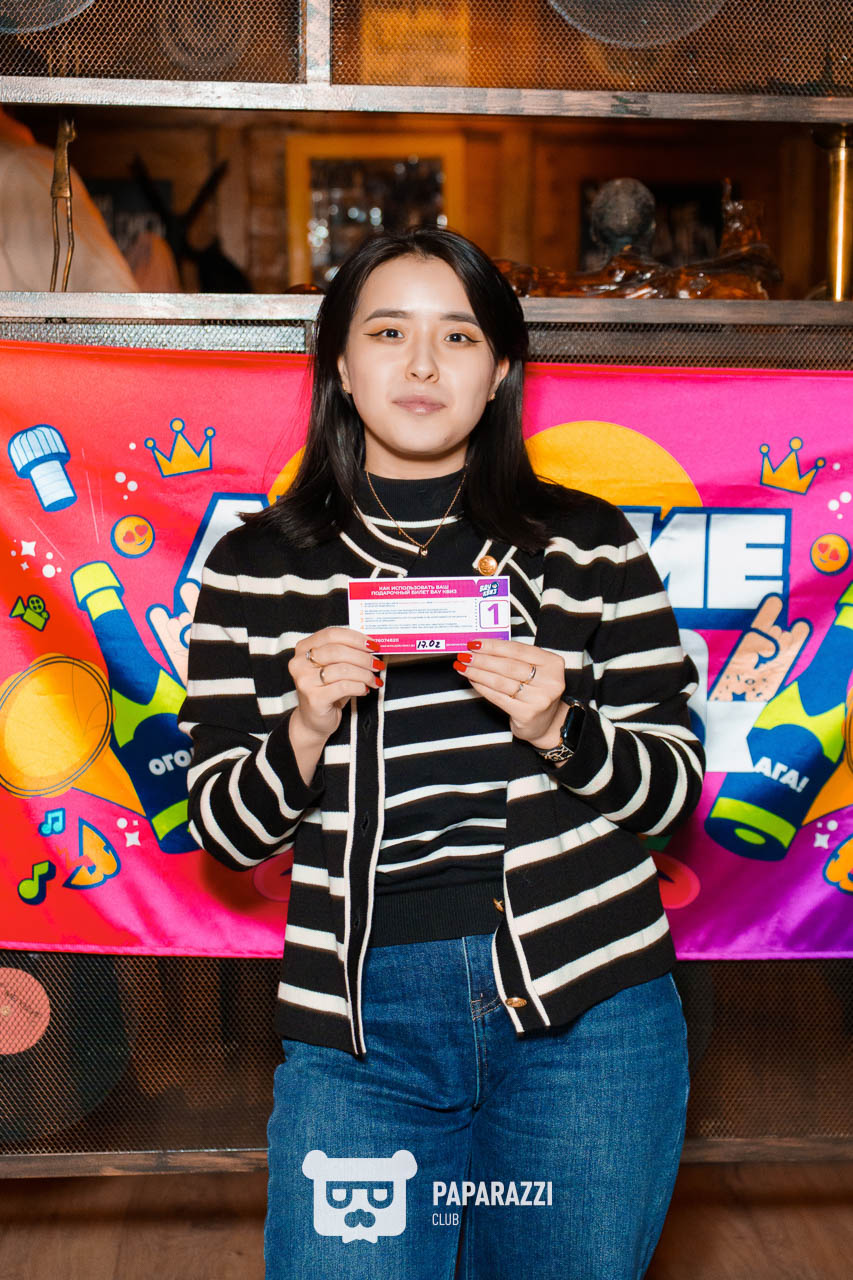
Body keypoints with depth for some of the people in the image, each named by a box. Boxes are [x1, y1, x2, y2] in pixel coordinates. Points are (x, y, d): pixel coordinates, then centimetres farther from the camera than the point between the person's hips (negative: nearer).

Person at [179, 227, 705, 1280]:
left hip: (587, 1006, 1)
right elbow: (222, 828, 5)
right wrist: (307, 730, -14)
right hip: (358, 1016, 0)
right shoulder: (254, 566, 3)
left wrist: (561, 730, -15)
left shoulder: (587, 544, 3)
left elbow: (673, 788, 4)